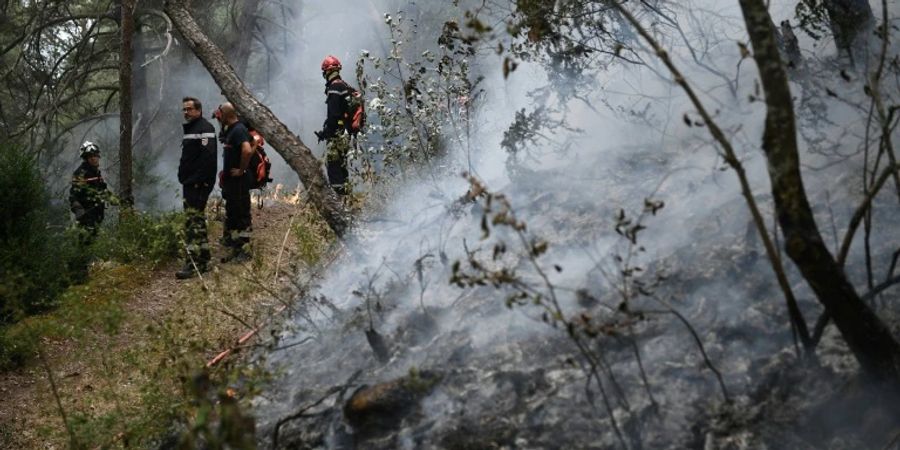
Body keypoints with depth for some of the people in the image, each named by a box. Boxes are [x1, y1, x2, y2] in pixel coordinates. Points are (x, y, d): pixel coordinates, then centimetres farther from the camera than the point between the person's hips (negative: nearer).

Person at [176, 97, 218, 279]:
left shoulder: (204, 129, -12)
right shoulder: (190, 129, 21)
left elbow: (207, 159, -22)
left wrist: (196, 182, -25)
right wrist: (185, 180, 19)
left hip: (198, 186, -11)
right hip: (190, 185, 11)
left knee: (193, 223, -14)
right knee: (198, 222, 14)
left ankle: (192, 264, -15)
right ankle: (203, 261, 20)